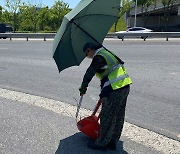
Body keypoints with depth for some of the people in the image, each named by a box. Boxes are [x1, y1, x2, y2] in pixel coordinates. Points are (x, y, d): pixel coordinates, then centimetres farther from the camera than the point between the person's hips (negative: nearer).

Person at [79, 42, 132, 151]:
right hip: (125, 86, 10)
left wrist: (83, 88, 3)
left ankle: (101, 144, 16)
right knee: (119, 117, 15)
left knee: (107, 118, 3)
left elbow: (89, 74, -11)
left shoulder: (98, 57, -9)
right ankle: (113, 142, 29)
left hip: (114, 90, -10)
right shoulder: (107, 53, 20)